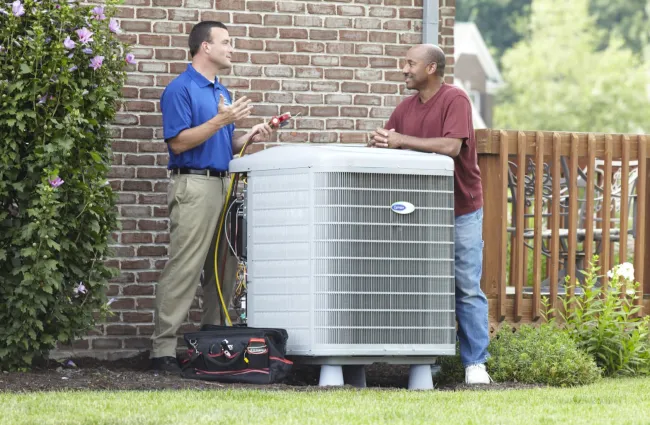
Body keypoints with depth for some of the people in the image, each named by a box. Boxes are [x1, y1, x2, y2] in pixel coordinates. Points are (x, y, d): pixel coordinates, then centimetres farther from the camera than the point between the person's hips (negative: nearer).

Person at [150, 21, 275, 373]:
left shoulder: (221, 92, 19)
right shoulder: (180, 90, -7)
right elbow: (178, 142, -15)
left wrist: (249, 138, 5)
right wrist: (220, 120, -19)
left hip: (223, 184, 9)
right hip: (194, 185, -9)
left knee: (223, 271, 8)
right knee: (183, 271, -11)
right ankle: (163, 349, -10)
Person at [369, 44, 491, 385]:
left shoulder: (455, 100, -12)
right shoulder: (406, 108, 8)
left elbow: (451, 145, -26)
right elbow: (383, 143, 10)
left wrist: (402, 141, -22)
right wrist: (379, 141, -15)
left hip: (461, 209, -6)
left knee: (467, 289, -3)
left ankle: (475, 363, 1)